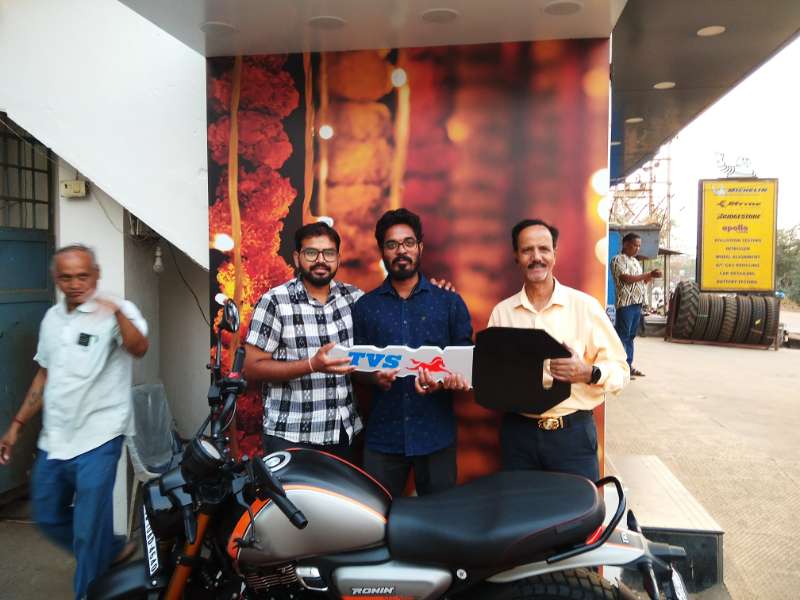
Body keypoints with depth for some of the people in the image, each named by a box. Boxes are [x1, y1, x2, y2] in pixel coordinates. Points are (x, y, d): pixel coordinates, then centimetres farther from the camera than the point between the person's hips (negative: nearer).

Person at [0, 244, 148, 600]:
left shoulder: (117, 312, -13)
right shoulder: (52, 318, 9)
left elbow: (139, 349, -34)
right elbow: (44, 376, 18)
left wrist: (119, 313, -52)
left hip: (97, 439, -7)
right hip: (53, 440, 8)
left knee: (88, 531, 1)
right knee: (48, 518, 21)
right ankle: (113, 550, 41)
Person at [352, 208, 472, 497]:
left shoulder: (450, 302, 5)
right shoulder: (365, 306, 8)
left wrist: (446, 379, -17)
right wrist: (374, 377, -14)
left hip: (436, 432, 0)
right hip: (383, 433, 1)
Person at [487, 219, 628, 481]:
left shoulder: (585, 306, -4)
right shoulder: (501, 312, 4)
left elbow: (620, 369, -3)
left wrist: (589, 374, -22)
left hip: (573, 432, -2)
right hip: (518, 432, 2)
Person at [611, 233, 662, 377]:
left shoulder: (636, 262, 20)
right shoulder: (618, 260, -7)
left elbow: (639, 281, 21)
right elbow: (626, 279, -18)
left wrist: (651, 277, 2)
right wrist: (648, 274, -15)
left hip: (637, 303, 8)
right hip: (625, 303, -8)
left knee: (631, 336, 11)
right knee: (622, 336, -6)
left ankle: (628, 365, 16)